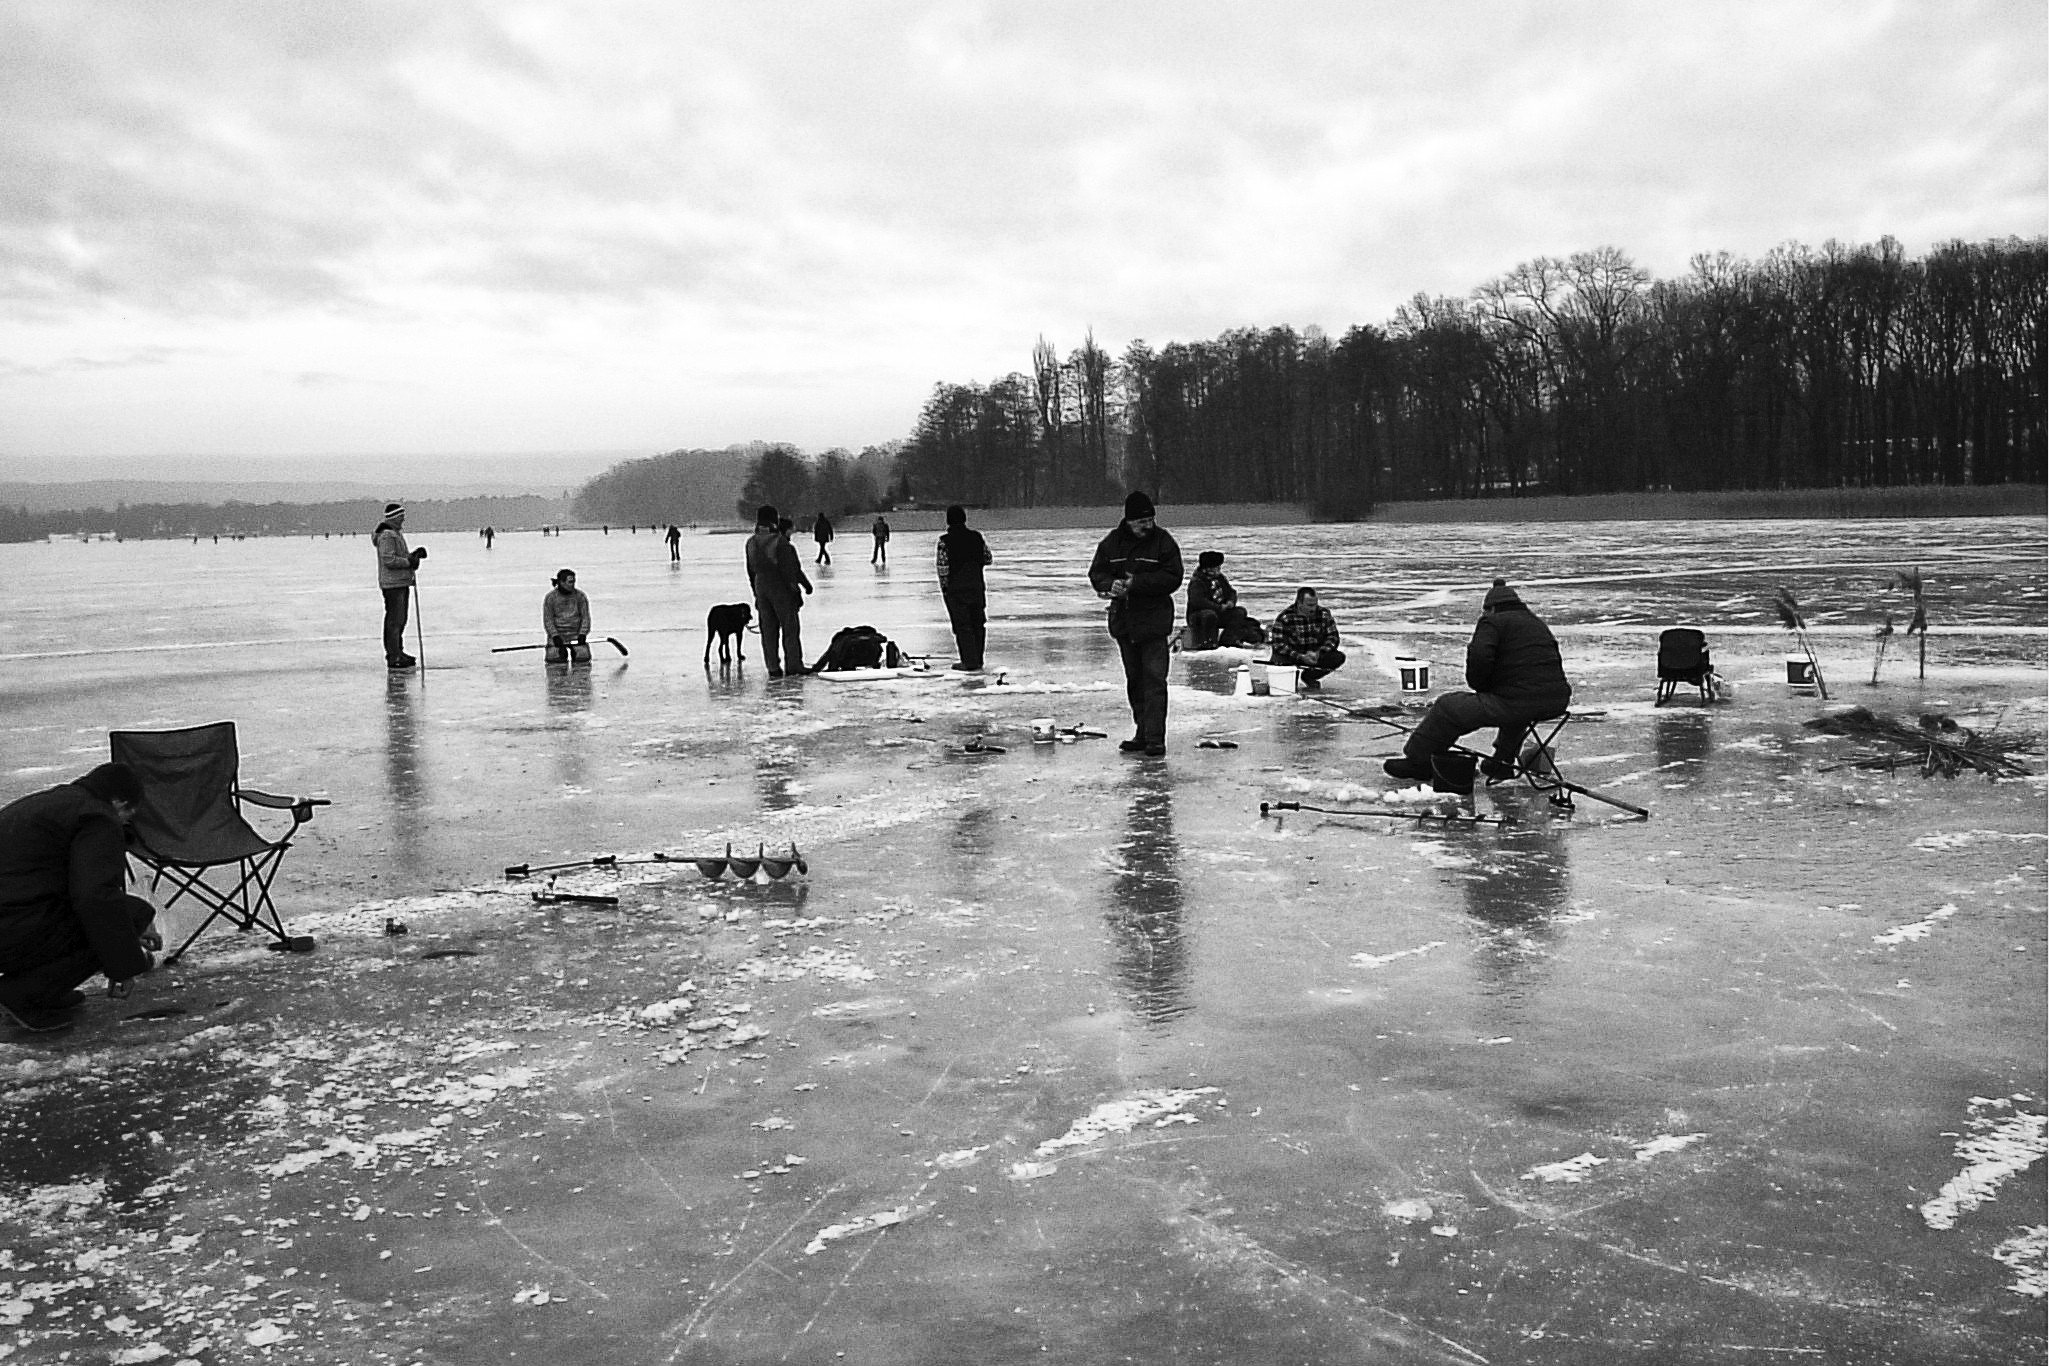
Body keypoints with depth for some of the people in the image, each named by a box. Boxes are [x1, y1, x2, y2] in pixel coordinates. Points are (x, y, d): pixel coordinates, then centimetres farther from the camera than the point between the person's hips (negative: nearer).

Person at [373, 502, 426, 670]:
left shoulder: (397, 533, 18)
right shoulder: (387, 535, -16)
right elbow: (389, 560, -22)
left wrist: (414, 554, 8)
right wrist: (409, 562, -16)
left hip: (402, 582, 11)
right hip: (392, 583, -11)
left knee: (400, 619, 17)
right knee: (394, 620, -8)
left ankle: (397, 652, 27)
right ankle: (393, 658, -6)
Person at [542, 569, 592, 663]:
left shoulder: (580, 595, 1)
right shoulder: (550, 597, -3)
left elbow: (585, 617, 1)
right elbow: (547, 620, -4)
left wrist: (582, 634, -13)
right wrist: (555, 636, -17)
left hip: (576, 633, 1)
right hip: (557, 633, -1)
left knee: (583, 657, -19)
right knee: (553, 659, -18)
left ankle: (574, 651, 15)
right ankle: (563, 653, 15)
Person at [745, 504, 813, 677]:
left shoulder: (751, 542, 6)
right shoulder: (780, 541, -15)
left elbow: (751, 571, 11)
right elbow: (789, 570, -16)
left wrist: (757, 593, 18)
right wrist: (795, 591, -10)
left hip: (761, 587, 6)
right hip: (780, 588, -6)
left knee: (768, 630, 8)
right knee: (790, 627, 2)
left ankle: (773, 667, 7)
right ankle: (793, 665, 1)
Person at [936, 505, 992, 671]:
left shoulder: (945, 541, -11)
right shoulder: (976, 536, 1)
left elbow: (943, 568, -12)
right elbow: (987, 559, 10)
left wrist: (944, 588, -2)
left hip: (955, 589, -4)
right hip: (977, 587, 4)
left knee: (962, 625, 1)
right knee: (978, 623, 14)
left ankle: (970, 662, -2)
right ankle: (978, 659, 20)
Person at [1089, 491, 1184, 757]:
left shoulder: (1162, 541, -6)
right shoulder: (1112, 542, 5)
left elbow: (1172, 578, -12)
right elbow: (1096, 573, 8)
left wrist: (1136, 583, -20)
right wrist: (1110, 585, -15)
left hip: (1153, 619, -5)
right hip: (1123, 620, 5)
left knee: (1154, 680, -11)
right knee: (1134, 680, 12)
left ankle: (1155, 738, -12)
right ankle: (1142, 734, 21)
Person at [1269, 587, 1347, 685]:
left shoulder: (1323, 614, -6)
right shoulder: (1285, 617, -18)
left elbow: (1333, 637, -4)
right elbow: (1279, 644, -20)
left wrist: (1319, 653, -22)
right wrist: (1301, 657, -30)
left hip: (1316, 654, 4)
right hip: (1293, 656, -3)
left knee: (1339, 657, -20)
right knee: (1280, 658, -37)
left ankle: (1308, 676, -1)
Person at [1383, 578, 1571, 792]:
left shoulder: (1493, 623, 1)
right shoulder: (1539, 625, 26)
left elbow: (1479, 659, -16)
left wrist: (1480, 686, 4)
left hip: (1518, 704, -8)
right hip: (1557, 703, 8)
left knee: (1448, 708, 8)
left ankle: (1418, 762, 18)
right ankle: (1503, 761, 45)